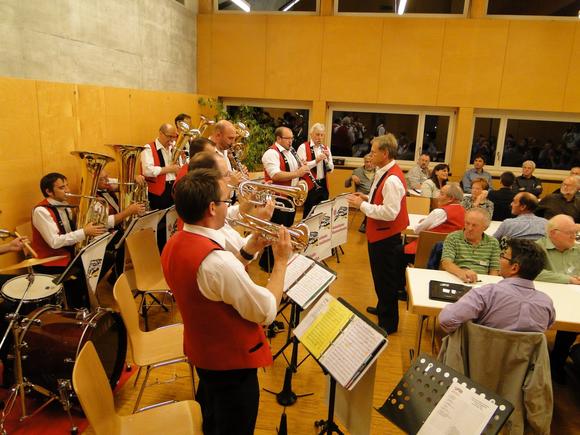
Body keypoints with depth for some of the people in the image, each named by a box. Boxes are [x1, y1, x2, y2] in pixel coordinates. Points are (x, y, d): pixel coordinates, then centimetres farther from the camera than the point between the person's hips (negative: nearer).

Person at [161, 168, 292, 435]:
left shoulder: (174, 244, -6)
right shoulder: (216, 260, -35)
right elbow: (267, 312, -25)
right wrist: (281, 261, -14)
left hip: (202, 352, 8)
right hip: (233, 361, -8)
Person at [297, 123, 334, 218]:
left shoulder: (326, 148, 12)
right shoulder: (303, 147, -5)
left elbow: (330, 169, 8)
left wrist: (328, 158, -9)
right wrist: (316, 160, -24)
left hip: (323, 185, 6)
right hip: (310, 186, -5)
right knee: (309, 213, 1)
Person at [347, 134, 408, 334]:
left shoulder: (392, 179, -25)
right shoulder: (384, 172, 6)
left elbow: (390, 212, -29)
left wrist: (362, 205, -22)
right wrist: (367, 198, 4)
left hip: (386, 237, -10)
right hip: (379, 234, 10)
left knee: (386, 280, 5)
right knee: (381, 277, 25)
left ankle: (388, 323, 21)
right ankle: (383, 308, 45)